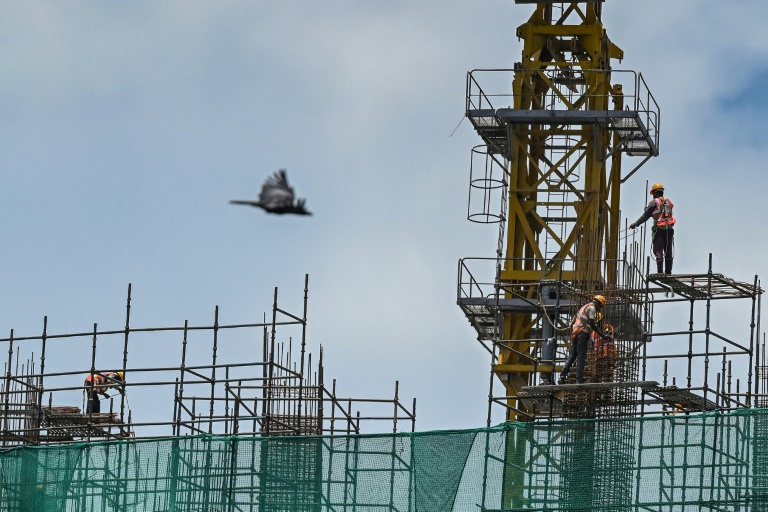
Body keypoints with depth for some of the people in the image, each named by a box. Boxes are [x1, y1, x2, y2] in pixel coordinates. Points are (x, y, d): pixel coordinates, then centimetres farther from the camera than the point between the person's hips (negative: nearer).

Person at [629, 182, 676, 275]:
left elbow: (645, 216, -1)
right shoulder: (669, 202, 13)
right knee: (668, 251, 9)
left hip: (659, 229, -5)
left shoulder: (654, 203, -2)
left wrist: (635, 224, 9)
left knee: (658, 251, -3)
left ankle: (660, 271, -10)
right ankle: (668, 271, 9)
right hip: (669, 229, 5)